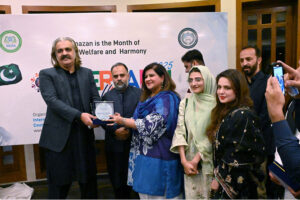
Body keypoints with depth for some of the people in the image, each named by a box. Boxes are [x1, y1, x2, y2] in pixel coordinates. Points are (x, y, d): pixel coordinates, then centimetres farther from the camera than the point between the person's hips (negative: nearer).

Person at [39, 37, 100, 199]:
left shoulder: (87, 73, 12)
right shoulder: (46, 74, 2)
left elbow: (95, 99, 8)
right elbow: (52, 100, -11)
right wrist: (79, 115, -21)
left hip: (85, 136, 3)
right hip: (59, 137, -3)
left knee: (88, 179, 15)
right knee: (59, 185, 10)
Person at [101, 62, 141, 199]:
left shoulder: (140, 93, 2)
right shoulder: (107, 96, 10)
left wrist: (130, 130, -14)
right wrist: (115, 130, -12)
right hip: (115, 145, 2)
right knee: (118, 182, 11)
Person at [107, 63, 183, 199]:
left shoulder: (167, 98, -11)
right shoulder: (148, 98, 16)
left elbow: (151, 124, -19)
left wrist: (123, 121, -14)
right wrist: (123, 122, 3)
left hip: (158, 157, -8)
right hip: (144, 154, 8)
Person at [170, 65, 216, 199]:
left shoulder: (215, 104, -6)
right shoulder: (185, 103, 6)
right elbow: (180, 131, 1)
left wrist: (196, 159, -10)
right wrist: (184, 161, -6)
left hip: (208, 161, -3)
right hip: (189, 161, 3)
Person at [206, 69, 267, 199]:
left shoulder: (242, 116, -20)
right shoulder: (225, 112, 6)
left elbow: (237, 155, -21)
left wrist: (219, 178, -12)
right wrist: (217, 176, 5)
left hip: (236, 185, -7)